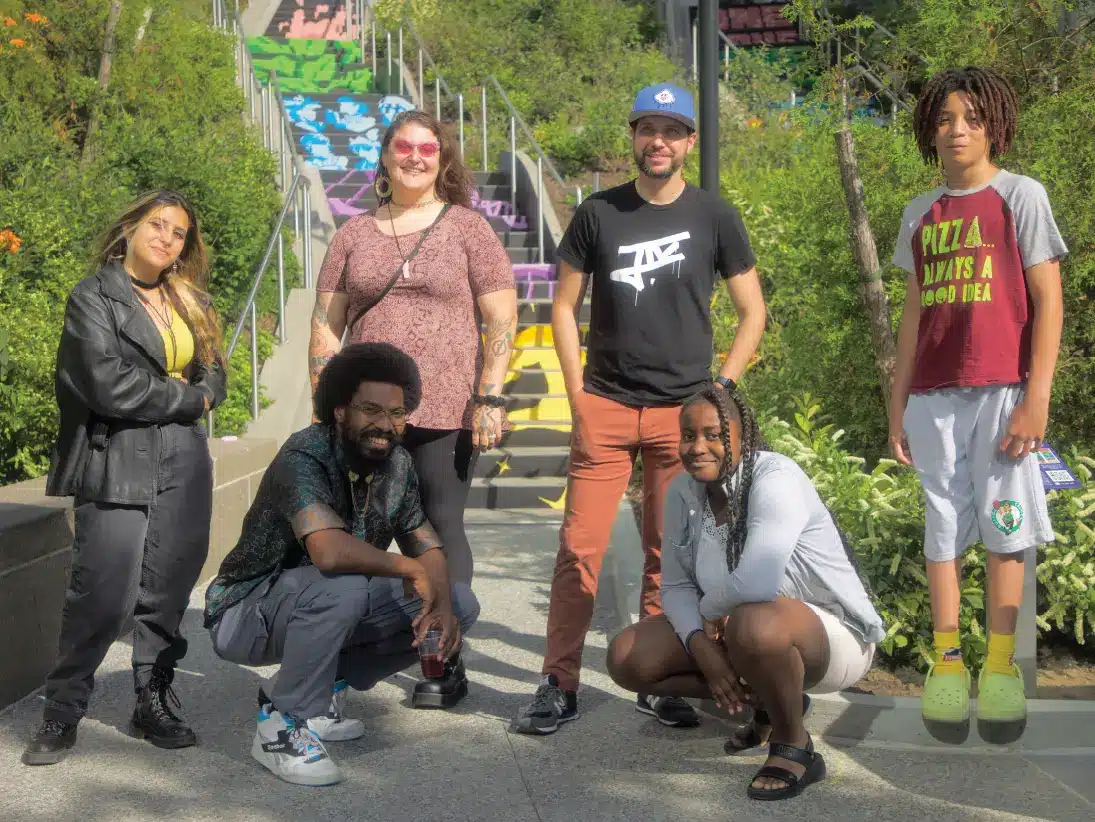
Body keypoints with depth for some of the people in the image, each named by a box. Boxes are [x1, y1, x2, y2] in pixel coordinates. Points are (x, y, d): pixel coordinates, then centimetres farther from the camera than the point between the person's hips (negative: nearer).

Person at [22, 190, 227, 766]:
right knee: (103, 596, -8)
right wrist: (185, 397, -3)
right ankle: (61, 714, 7)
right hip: (116, 464, -5)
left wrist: (156, 396, -5)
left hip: (185, 465, 5)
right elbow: (109, 385, -12)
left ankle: (155, 706, 18)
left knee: (168, 592, 6)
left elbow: (215, 378, 12)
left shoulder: (191, 303, 17)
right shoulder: (93, 298, 0)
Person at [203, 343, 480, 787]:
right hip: (245, 612, -8)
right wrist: (411, 569, -27)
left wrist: (441, 604, -19)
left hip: (326, 608, 8)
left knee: (460, 602, -1)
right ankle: (281, 723, -16)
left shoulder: (397, 464, -3)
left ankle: (321, 690, 7)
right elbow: (329, 551, -42)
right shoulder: (305, 456, -27)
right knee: (342, 587, -38)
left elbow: (428, 548, 2)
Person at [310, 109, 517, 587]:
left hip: (446, 412, -3)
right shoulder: (353, 235, 13)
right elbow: (325, 325, 12)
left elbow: (502, 320, -1)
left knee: (442, 526, 0)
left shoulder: (467, 228, 5)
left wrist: (490, 399, -9)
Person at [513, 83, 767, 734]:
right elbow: (565, 305, 11)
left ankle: (660, 683, 17)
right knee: (580, 548, -3)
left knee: (671, 556, 5)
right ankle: (560, 686, 5)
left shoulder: (714, 217, 5)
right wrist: (578, 392, 2)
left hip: (683, 411, 0)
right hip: (605, 409, 0)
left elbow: (753, 312, 10)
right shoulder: (598, 214, 7)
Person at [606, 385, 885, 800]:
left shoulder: (775, 478, -26)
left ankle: (795, 747, -12)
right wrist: (701, 645, -19)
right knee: (627, 658, -4)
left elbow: (755, 583, -41)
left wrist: (711, 609, -20)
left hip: (832, 635, -8)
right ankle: (768, 700, 12)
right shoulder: (683, 491, -4)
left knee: (753, 623, -41)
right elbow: (675, 586, 0)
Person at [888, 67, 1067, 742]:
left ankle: (1001, 666, 8)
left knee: (1003, 525, -1)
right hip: (934, 396, 4)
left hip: (1002, 392, -4)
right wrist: (898, 405, 12)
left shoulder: (1021, 196, 1)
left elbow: (1048, 301, -4)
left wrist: (1038, 397, -12)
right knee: (943, 527, 5)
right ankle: (947, 662, 11)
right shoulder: (920, 215, 14)